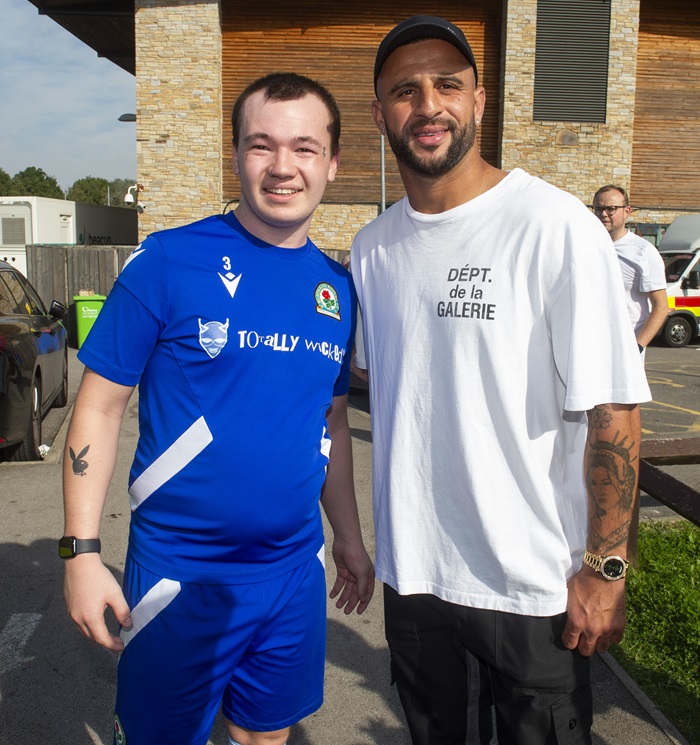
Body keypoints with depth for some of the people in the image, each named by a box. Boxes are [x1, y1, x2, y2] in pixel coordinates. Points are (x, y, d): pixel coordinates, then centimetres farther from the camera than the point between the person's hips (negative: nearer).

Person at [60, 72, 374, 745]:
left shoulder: (337, 287, 3)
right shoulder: (167, 261, -12)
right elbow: (100, 406, -8)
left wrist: (348, 537, 15)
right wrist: (81, 550, -13)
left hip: (295, 568, 4)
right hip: (178, 568, -4)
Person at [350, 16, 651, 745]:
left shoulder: (556, 226, -15)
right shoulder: (372, 247, 2)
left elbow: (612, 409, -15)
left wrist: (605, 568, -14)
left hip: (534, 583, -5)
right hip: (412, 574, 5)